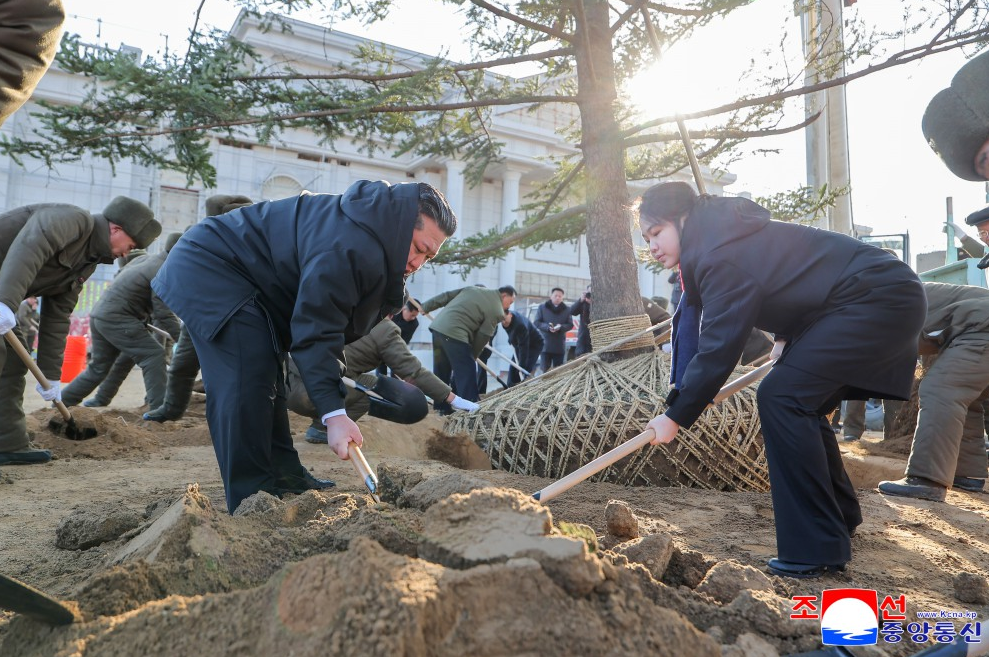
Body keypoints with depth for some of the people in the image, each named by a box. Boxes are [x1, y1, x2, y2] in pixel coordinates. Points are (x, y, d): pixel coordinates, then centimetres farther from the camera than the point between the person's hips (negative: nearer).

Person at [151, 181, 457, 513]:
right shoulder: (348, 245, -32)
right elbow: (316, 330, -32)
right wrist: (333, 413, -34)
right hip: (209, 269, -11)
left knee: (266, 378, 13)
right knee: (246, 383, -19)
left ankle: (284, 478, 23)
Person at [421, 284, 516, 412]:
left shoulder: (474, 288, 21)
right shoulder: (497, 311, 1)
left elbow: (447, 296, 19)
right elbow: (483, 336, 1)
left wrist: (425, 307, 25)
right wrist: (473, 355, 15)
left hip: (438, 326, 8)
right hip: (454, 333, -8)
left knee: (441, 371, 16)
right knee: (467, 371, -1)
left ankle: (442, 407, 24)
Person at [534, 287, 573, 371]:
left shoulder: (566, 309, 9)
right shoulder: (542, 307, 6)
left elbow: (570, 325, 6)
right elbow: (536, 322, 0)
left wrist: (561, 327, -16)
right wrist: (547, 327, -18)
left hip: (560, 345, 2)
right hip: (545, 344, -2)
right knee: (546, 370, -3)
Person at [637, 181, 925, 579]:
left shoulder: (722, 256, -23)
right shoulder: (714, 243, 8)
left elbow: (719, 348, -24)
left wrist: (676, 417, -17)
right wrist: (785, 337, 21)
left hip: (879, 299, -11)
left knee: (782, 397, -18)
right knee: (800, 404, 14)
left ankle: (817, 550, -13)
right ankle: (840, 517, 30)